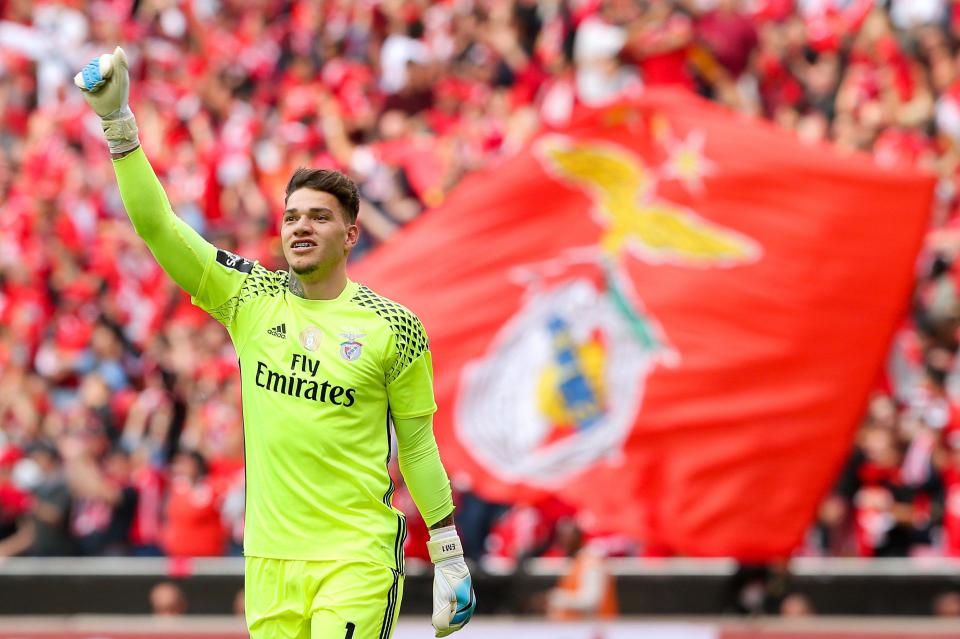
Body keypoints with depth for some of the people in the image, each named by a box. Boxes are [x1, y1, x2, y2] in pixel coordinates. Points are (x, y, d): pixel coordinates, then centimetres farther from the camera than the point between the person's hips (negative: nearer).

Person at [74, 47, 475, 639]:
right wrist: (118, 123, -9)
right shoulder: (250, 297, 5)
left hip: (357, 561, -3)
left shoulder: (394, 328, -1)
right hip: (270, 560, 3)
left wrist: (450, 557, 5)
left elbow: (418, 443, 5)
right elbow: (158, 226, 0)